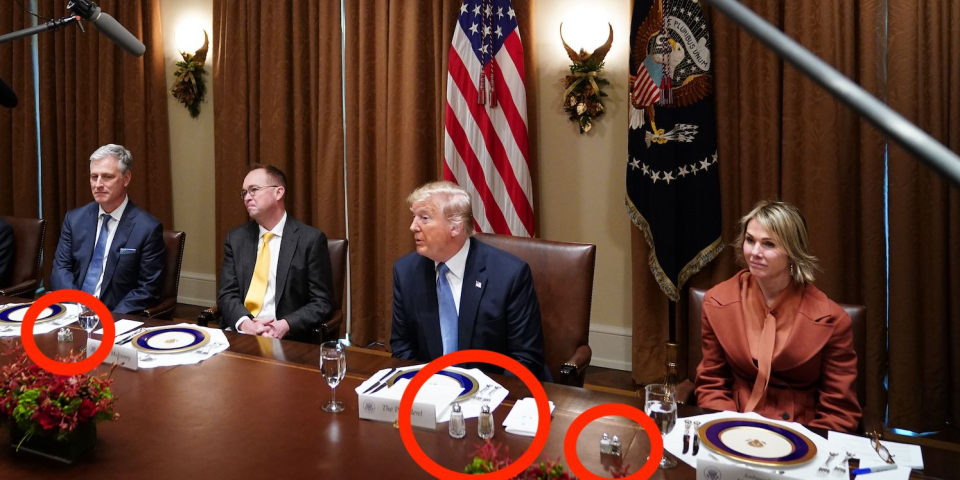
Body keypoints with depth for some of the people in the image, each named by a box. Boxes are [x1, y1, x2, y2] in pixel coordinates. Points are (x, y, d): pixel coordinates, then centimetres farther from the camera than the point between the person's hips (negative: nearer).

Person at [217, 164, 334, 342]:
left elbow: (321, 302, -4)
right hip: (240, 332, 3)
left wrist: (285, 326, -18)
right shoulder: (236, 238, 10)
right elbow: (227, 294, 6)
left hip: (287, 337, -3)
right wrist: (245, 323, -14)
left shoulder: (311, 239, -3)